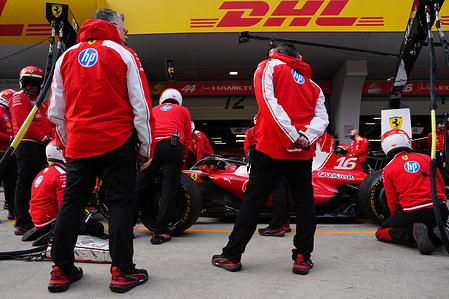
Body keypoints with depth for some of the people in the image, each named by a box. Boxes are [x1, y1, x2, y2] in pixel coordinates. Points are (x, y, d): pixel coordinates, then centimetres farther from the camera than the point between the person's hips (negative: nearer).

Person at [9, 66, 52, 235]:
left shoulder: (38, 101, 26)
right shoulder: (19, 98, -1)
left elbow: (45, 123, 24)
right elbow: (24, 123, -14)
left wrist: (50, 138, 7)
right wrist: (44, 138, -14)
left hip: (40, 146, 9)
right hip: (27, 144, -9)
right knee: (25, 183, -7)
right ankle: (21, 223, -3)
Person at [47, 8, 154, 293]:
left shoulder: (66, 58, 13)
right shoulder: (123, 55, 0)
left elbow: (55, 112, 14)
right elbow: (141, 106, -5)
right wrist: (146, 147, 1)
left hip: (78, 145, 4)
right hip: (117, 142, -4)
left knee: (72, 203, 12)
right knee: (121, 203, 2)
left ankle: (62, 270, 19)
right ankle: (122, 271, 6)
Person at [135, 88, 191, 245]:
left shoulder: (153, 110, 31)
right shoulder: (183, 110, 26)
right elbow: (187, 138, 20)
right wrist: (182, 158, 27)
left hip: (151, 146, 2)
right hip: (173, 146, -2)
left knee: (139, 188, 9)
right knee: (169, 191, -2)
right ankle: (159, 233, -7)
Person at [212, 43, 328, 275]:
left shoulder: (268, 66, 6)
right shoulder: (313, 85, 20)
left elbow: (269, 102, -12)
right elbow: (321, 118, 5)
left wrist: (292, 137, -15)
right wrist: (306, 137, -11)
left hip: (272, 148, -3)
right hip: (304, 153, 4)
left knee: (253, 201, 2)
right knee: (304, 202, 12)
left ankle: (232, 255, 10)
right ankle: (302, 257, 12)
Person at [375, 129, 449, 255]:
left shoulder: (388, 170, 3)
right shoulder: (426, 158, 12)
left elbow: (393, 203, 6)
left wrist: (397, 220, 23)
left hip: (412, 214, -4)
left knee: (381, 232, 14)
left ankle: (413, 233, -13)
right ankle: (437, 231, 0)